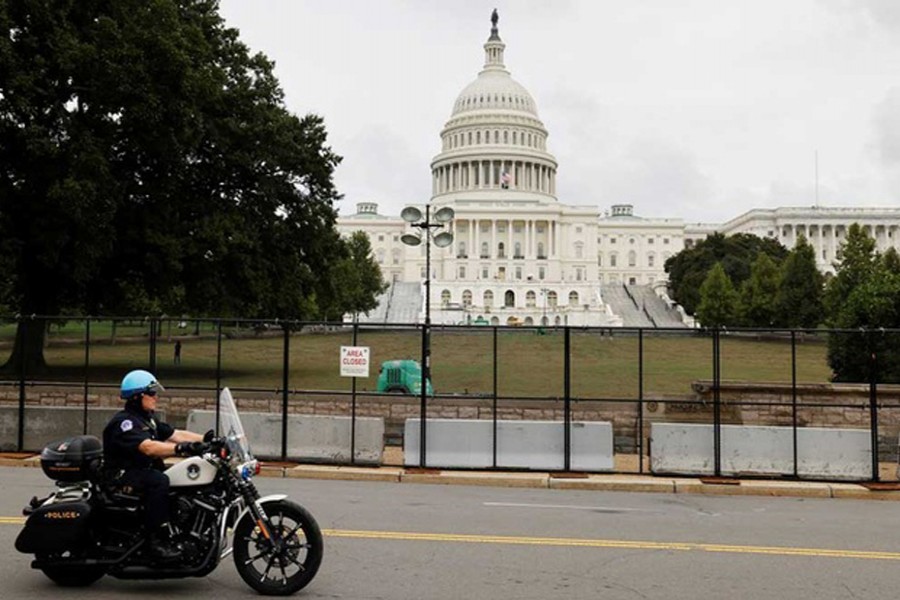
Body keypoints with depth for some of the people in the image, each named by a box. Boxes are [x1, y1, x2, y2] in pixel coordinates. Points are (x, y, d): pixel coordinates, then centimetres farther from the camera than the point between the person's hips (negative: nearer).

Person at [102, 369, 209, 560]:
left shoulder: (149, 419, 16)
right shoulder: (123, 422, -15)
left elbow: (175, 434, 8)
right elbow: (148, 447, -31)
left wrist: (205, 439, -7)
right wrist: (182, 448, -43)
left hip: (146, 471, 9)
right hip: (123, 475, -9)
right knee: (158, 481, -34)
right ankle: (158, 539, -31)